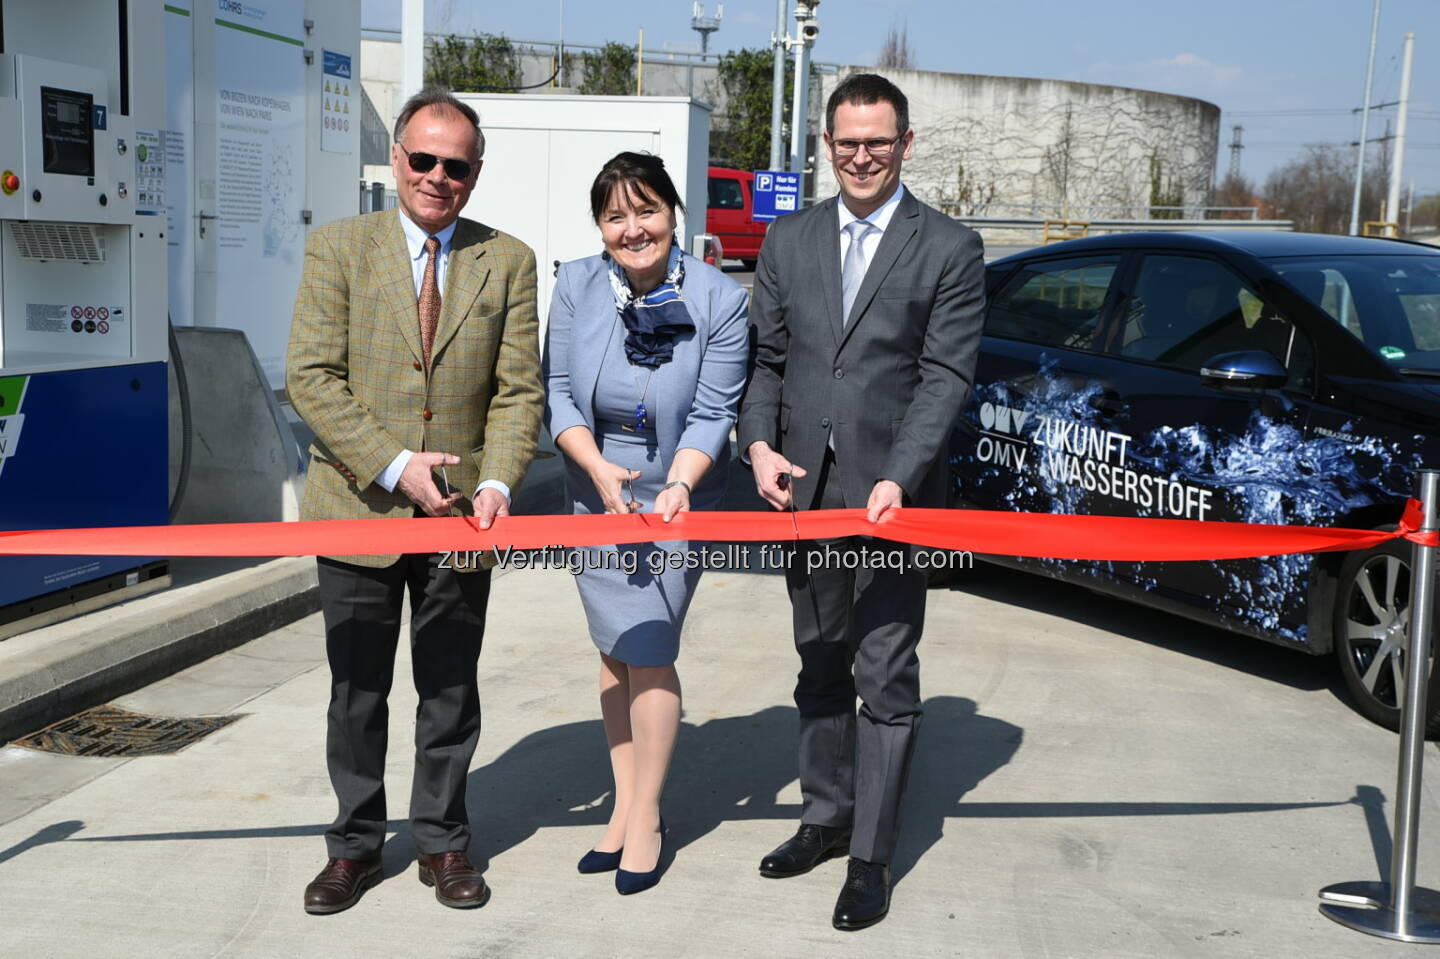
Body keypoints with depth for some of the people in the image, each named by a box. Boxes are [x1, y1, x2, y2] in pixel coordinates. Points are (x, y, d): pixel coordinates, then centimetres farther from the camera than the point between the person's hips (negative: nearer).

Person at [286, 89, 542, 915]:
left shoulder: (509, 261, 4)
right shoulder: (340, 247, 0)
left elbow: (519, 389, 1)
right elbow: (311, 375, -7)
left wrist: (497, 483, -15)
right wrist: (393, 465, -16)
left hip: (461, 514, 1)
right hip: (358, 506, -1)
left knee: (451, 691, 11)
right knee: (357, 692, 11)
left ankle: (443, 842, 28)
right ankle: (357, 845, 27)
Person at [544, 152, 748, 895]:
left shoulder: (720, 301, -14)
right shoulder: (577, 286, -6)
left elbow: (712, 414, -13)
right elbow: (558, 395, -5)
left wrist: (678, 484, -29)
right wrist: (598, 467, -20)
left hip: (675, 499, -3)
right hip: (594, 493, 3)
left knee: (649, 652, -3)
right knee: (613, 655, 11)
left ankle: (646, 817, 13)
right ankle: (624, 806, 24)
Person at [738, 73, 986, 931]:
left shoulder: (950, 249, -2)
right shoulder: (789, 241, 11)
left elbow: (946, 375, -9)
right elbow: (767, 359, 11)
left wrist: (898, 479, -20)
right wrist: (760, 443, -6)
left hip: (893, 495, -4)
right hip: (805, 489, 5)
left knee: (886, 681, 0)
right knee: (821, 668, 16)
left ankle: (871, 858, 10)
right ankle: (826, 818, 32)